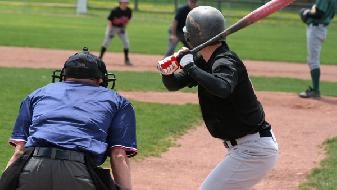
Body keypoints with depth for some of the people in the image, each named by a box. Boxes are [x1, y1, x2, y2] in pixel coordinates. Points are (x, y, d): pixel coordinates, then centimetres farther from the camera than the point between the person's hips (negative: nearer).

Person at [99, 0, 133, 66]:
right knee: (106, 42, -8)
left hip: (122, 28, 4)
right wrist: (110, 31, -27)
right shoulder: (115, 10, -26)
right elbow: (109, 20, -20)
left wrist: (124, 27, -5)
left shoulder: (129, 11, -14)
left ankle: (126, 60, 8)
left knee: (126, 42, -3)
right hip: (112, 27, -4)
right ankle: (100, 58, 0)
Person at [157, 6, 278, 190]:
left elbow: (222, 88, -44)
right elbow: (173, 84, 12)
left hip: (253, 151, -10)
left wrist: (189, 66, -35)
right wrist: (167, 71, -10)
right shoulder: (203, 61, 7)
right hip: (245, 147, 10)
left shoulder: (225, 62, -22)